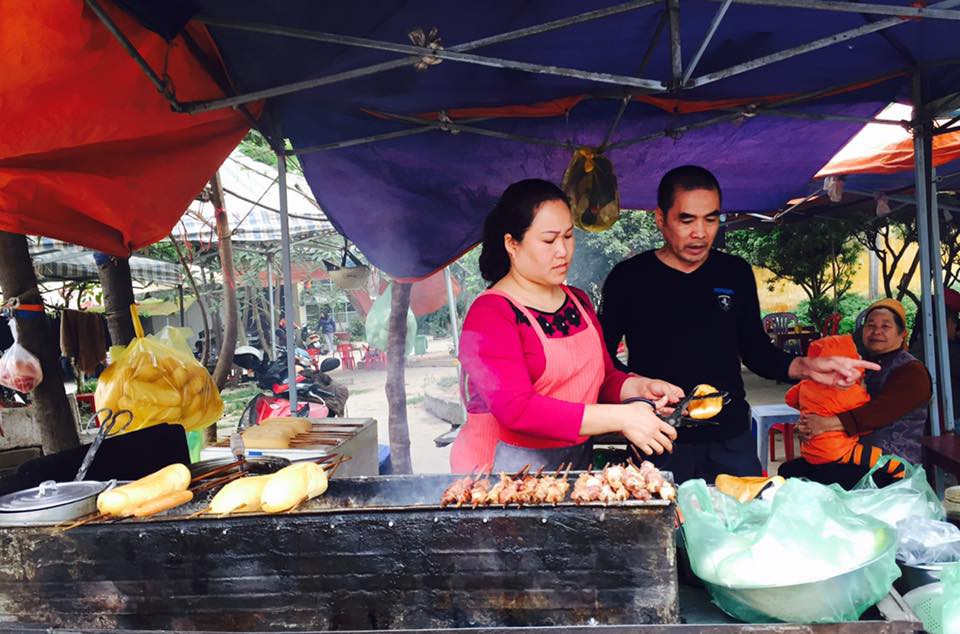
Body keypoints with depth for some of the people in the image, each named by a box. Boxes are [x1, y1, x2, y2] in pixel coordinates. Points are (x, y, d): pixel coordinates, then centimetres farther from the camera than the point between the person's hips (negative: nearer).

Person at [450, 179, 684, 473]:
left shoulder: (578, 301, 11)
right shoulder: (489, 315, -14)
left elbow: (604, 377, 17)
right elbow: (516, 409, -25)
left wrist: (640, 387, -6)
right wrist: (620, 418, -26)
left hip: (579, 459, 6)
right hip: (507, 468, -6)